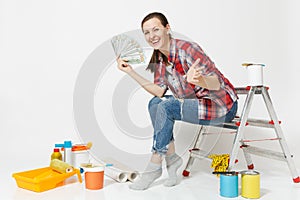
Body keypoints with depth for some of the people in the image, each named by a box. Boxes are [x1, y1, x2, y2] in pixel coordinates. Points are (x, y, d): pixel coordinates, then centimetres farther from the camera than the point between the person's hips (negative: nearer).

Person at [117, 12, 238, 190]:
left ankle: (154, 167, -11)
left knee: (167, 107, -23)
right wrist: (131, 72, -10)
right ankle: (172, 157, -1)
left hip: (222, 106, -8)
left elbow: (217, 82, -27)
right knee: (155, 103, -7)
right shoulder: (159, 58, 2)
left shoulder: (188, 49, -22)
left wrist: (199, 80, -50)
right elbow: (160, 91, -5)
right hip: (198, 102, 8)